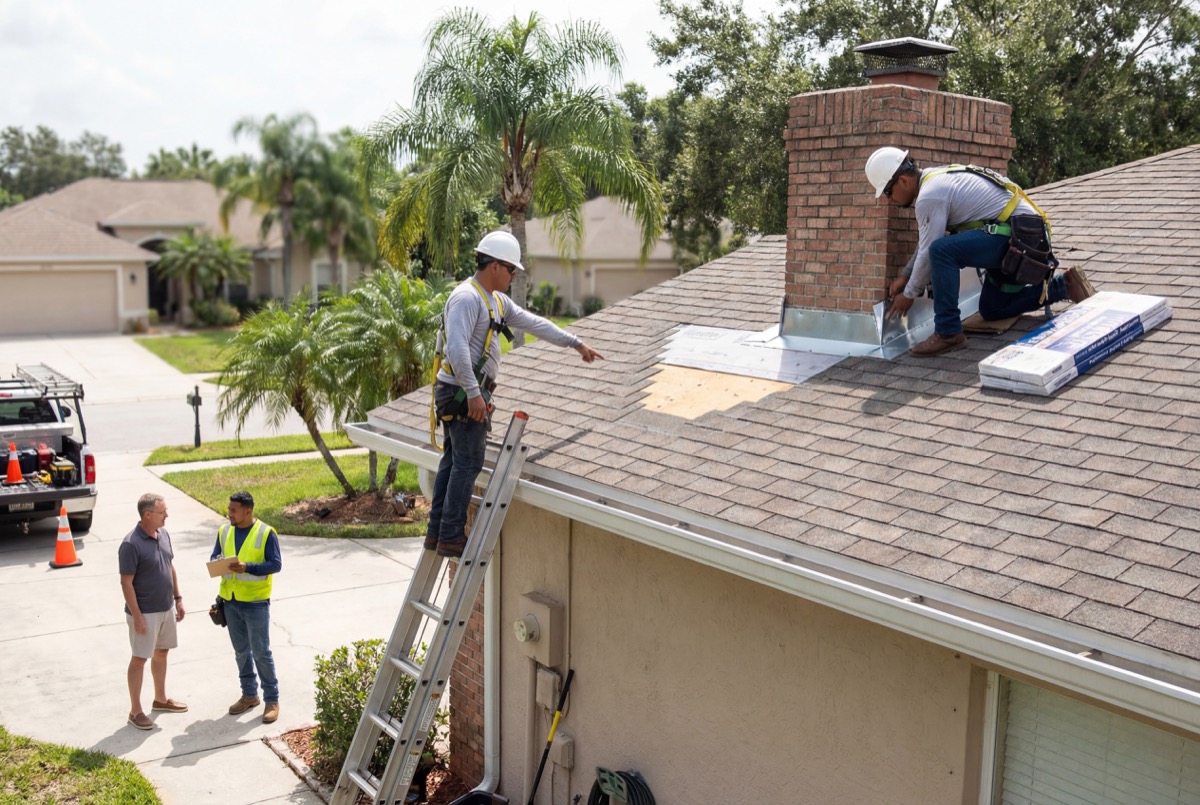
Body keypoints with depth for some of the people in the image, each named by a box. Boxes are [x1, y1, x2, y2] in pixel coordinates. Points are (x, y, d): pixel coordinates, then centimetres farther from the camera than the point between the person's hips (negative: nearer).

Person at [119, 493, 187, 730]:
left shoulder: (163, 534, 2)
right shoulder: (131, 545, -22)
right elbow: (126, 583, -20)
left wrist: (178, 598, 13)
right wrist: (137, 616, -19)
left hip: (166, 608, 8)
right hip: (145, 612, -8)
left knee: (161, 652, 19)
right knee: (140, 659, 3)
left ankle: (160, 699, 35)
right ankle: (135, 711, 14)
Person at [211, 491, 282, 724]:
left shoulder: (266, 533, -11)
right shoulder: (224, 532, 6)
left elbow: (276, 564, -14)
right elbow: (215, 556, 12)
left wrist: (247, 568, -26)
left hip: (256, 602, -5)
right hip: (230, 601, 6)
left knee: (261, 652, -2)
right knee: (241, 651, 15)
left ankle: (272, 700, 9)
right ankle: (249, 695, 29)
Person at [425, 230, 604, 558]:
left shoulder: (496, 300, 17)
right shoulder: (467, 297, -16)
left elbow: (534, 323, 21)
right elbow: (457, 347, -27)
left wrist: (576, 344, 21)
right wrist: (473, 393, -29)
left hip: (464, 394, 10)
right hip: (463, 394, -10)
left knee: (453, 462, 12)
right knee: (467, 464, -6)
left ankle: (436, 533, 19)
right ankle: (451, 538, 0)